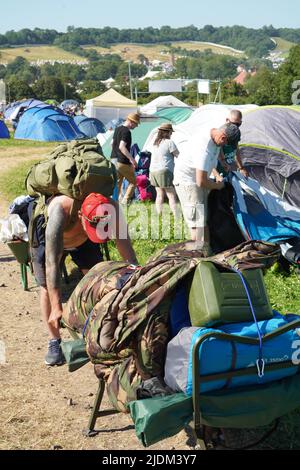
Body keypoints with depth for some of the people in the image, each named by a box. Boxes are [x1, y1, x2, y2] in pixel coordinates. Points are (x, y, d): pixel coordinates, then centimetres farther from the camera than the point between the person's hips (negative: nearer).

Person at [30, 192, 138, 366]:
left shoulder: (112, 209, -38)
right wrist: (57, 308, -51)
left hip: (83, 238, 3)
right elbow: (52, 262, -48)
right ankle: (54, 341, 6)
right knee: (47, 285, -8)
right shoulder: (61, 210, -48)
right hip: (48, 235, -2)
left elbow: (127, 251, -33)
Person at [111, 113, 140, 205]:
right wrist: (131, 159, -26)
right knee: (133, 182, 5)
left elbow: (112, 143, 23)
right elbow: (122, 147, -26)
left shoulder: (117, 129, 13)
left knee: (117, 182, 13)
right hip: (123, 162, -8)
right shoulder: (126, 132, -16)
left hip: (114, 160, 8)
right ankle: (125, 200, -2)